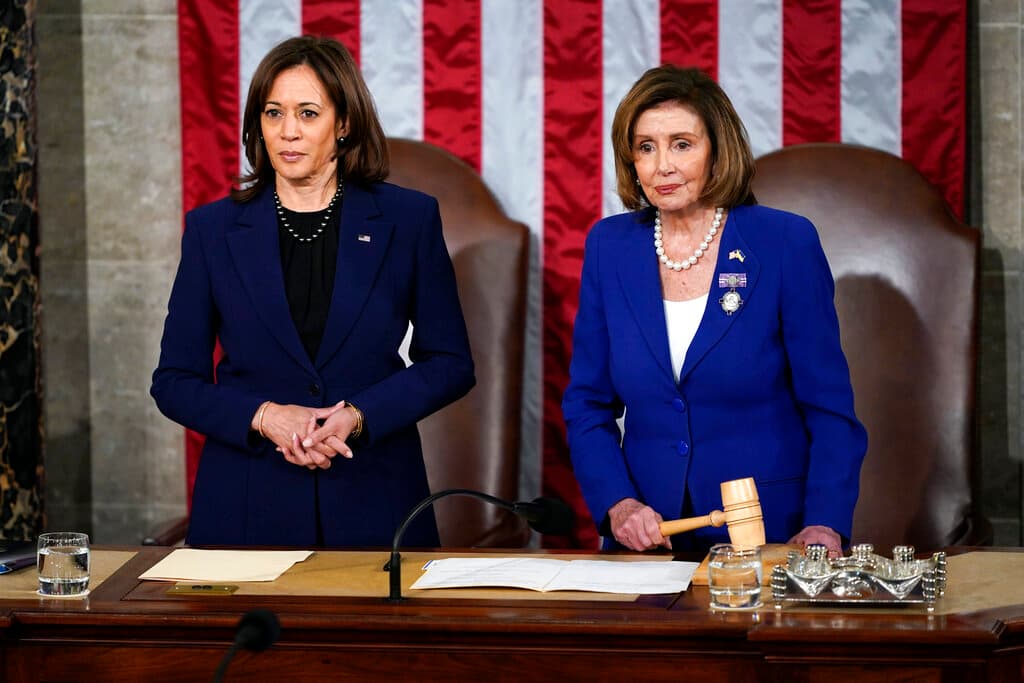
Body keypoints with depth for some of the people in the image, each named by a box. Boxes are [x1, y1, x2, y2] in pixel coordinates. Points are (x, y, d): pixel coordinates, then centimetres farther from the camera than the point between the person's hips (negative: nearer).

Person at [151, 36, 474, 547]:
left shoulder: (409, 219, 1)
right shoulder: (214, 228, 3)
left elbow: (450, 364, 3)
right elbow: (174, 381, 4)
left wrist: (359, 416, -13)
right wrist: (264, 417, -13)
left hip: (372, 505, 0)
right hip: (248, 508, 0)